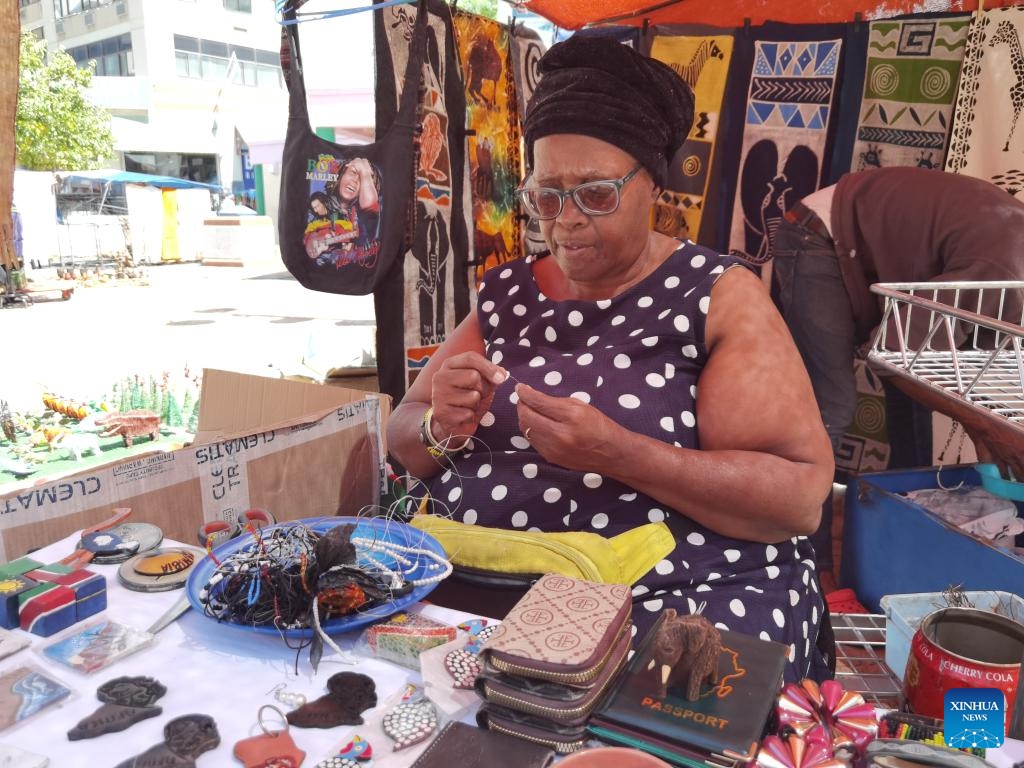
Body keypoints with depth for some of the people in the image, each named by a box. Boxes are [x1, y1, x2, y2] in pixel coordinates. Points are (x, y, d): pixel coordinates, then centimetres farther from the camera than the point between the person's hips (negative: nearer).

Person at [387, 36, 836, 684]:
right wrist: (444, 427, -12)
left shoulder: (720, 295, -4)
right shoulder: (506, 293, 8)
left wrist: (616, 454, -23)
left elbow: (802, 497, -11)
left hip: (686, 602, -3)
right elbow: (406, 444, 11)